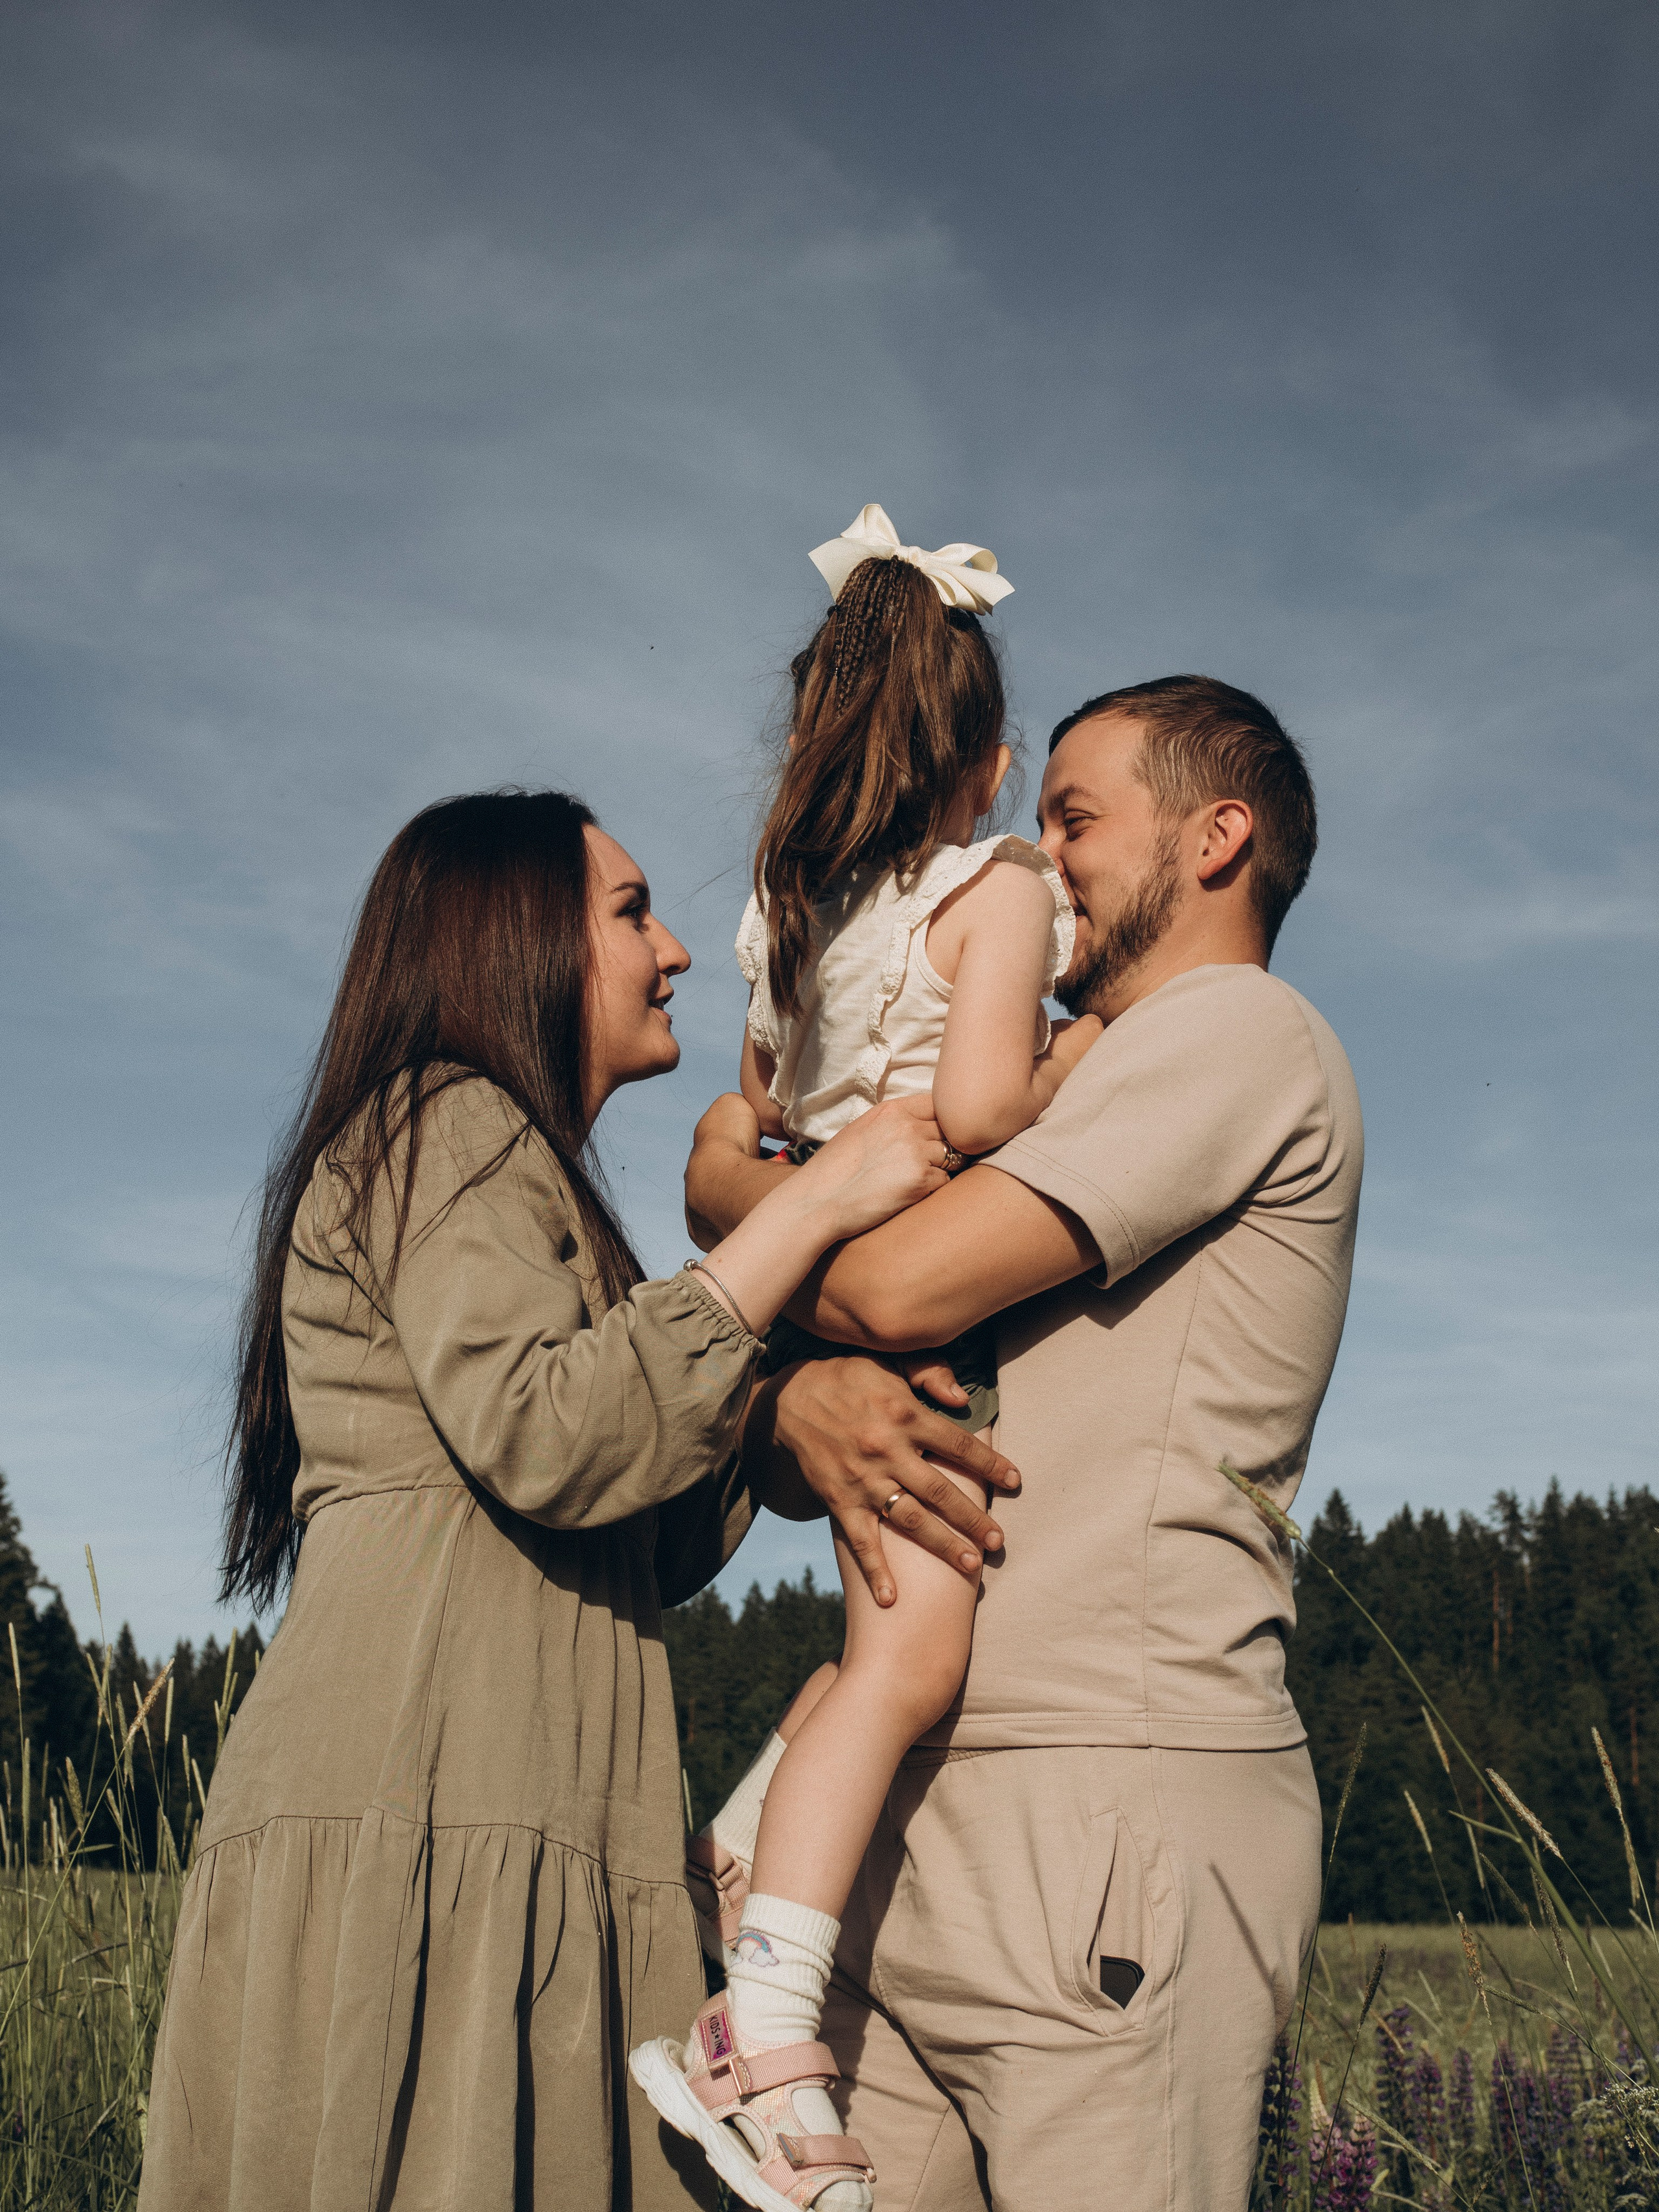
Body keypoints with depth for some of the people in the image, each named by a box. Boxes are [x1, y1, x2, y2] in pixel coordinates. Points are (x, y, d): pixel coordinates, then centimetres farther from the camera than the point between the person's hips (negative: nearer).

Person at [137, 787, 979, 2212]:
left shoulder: (521, 1176, 30)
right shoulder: (446, 1128, 1)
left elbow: (655, 1551, 23)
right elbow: (541, 1437, -17)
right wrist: (808, 1207, -12)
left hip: (516, 1827, 9)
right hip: (416, 1813, -9)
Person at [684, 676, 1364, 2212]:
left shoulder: (1238, 1032, -2)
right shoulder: (1069, 1125, 26)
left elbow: (898, 1282, -14)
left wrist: (728, 1178, 7)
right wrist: (804, 1404, -9)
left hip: (1114, 1809, -8)